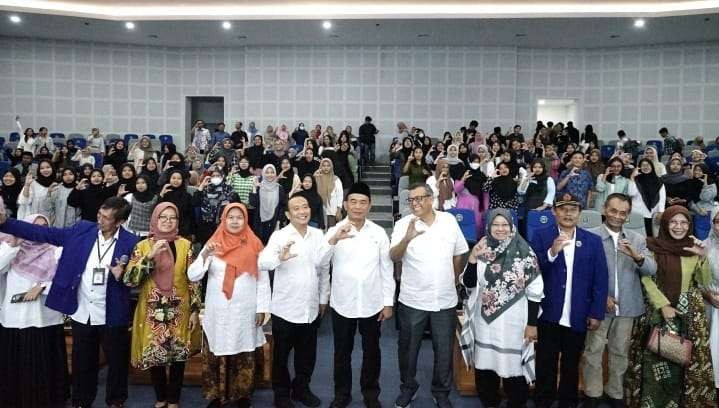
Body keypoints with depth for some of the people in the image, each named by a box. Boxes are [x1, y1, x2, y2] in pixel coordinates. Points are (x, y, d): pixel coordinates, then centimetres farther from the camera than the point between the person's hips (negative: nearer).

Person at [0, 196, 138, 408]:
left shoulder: (130, 242, -12)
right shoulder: (82, 230, -3)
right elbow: (44, 233, -3)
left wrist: (123, 275, -29)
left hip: (111, 315, -3)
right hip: (81, 312, 3)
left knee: (116, 361, 13)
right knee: (82, 361, 18)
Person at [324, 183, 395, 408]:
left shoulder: (379, 233, -4)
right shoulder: (335, 231, -7)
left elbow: (387, 269, 1)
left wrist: (388, 302, 0)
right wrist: (333, 240, -37)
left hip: (372, 303, 1)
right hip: (342, 303, 0)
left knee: (371, 351, 15)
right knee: (342, 351, 14)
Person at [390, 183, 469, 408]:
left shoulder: (449, 220, -2)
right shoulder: (403, 224, -9)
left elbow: (458, 255, 9)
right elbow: (394, 257, -22)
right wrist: (407, 238, -40)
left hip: (445, 300, 2)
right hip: (412, 300, -1)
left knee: (444, 351, 13)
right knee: (408, 348, 14)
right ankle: (408, 387, 36)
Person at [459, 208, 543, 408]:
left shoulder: (524, 252, -7)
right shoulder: (481, 251, 1)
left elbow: (534, 291, -5)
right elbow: (469, 284, -1)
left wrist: (532, 323, -6)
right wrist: (472, 258, -15)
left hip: (513, 322, -3)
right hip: (485, 321, 3)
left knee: (512, 367, 5)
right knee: (485, 366, 12)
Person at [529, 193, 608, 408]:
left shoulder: (593, 241, 3)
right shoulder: (541, 236, -1)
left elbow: (600, 280, 2)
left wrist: (596, 313, -2)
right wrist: (552, 252, -24)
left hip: (578, 317, 1)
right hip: (548, 315, -1)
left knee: (571, 366, 15)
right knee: (545, 366, 10)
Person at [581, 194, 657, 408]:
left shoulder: (637, 239, 6)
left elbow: (652, 270, -2)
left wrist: (637, 257, -21)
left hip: (627, 307, 4)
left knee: (620, 352, 15)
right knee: (593, 351, 6)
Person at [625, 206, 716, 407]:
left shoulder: (693, 248, 4)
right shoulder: (652, 246, -5)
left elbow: (703, 281, 4)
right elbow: (646, 279, -7)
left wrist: (702, 257, -12)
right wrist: (663, 305, -13)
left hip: (688, 314, 2)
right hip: (656, 311, -2)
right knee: (654, 360, 1)